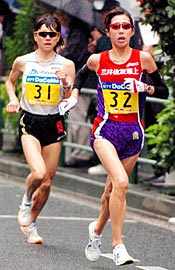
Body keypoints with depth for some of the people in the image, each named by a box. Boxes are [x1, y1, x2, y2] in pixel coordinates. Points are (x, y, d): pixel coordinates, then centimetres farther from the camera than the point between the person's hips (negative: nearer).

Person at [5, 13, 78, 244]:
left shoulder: (66, 65, -2)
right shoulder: (23, 62, -1)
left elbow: (70, 100, -3)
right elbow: (10, 81, 19)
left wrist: (67, 86, -22)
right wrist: (13, 99, 2)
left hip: (54, 123, 2)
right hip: (29, 122, -2)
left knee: (47, 182, 6)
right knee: (39, 173, -24)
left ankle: (30, 223, 28)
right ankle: (26, 204, 8)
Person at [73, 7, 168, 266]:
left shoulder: (143, 58, -1)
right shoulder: (97, 60, 1)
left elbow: (163, 89, 7)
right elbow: (81, 76, 23)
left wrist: (146, 88, -12)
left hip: (133, 132, 2)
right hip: (106, 129, -2)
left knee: (113, 188, 13)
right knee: (121, 182, -23)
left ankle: (97, 228, 41)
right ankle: (117, 245, -18)